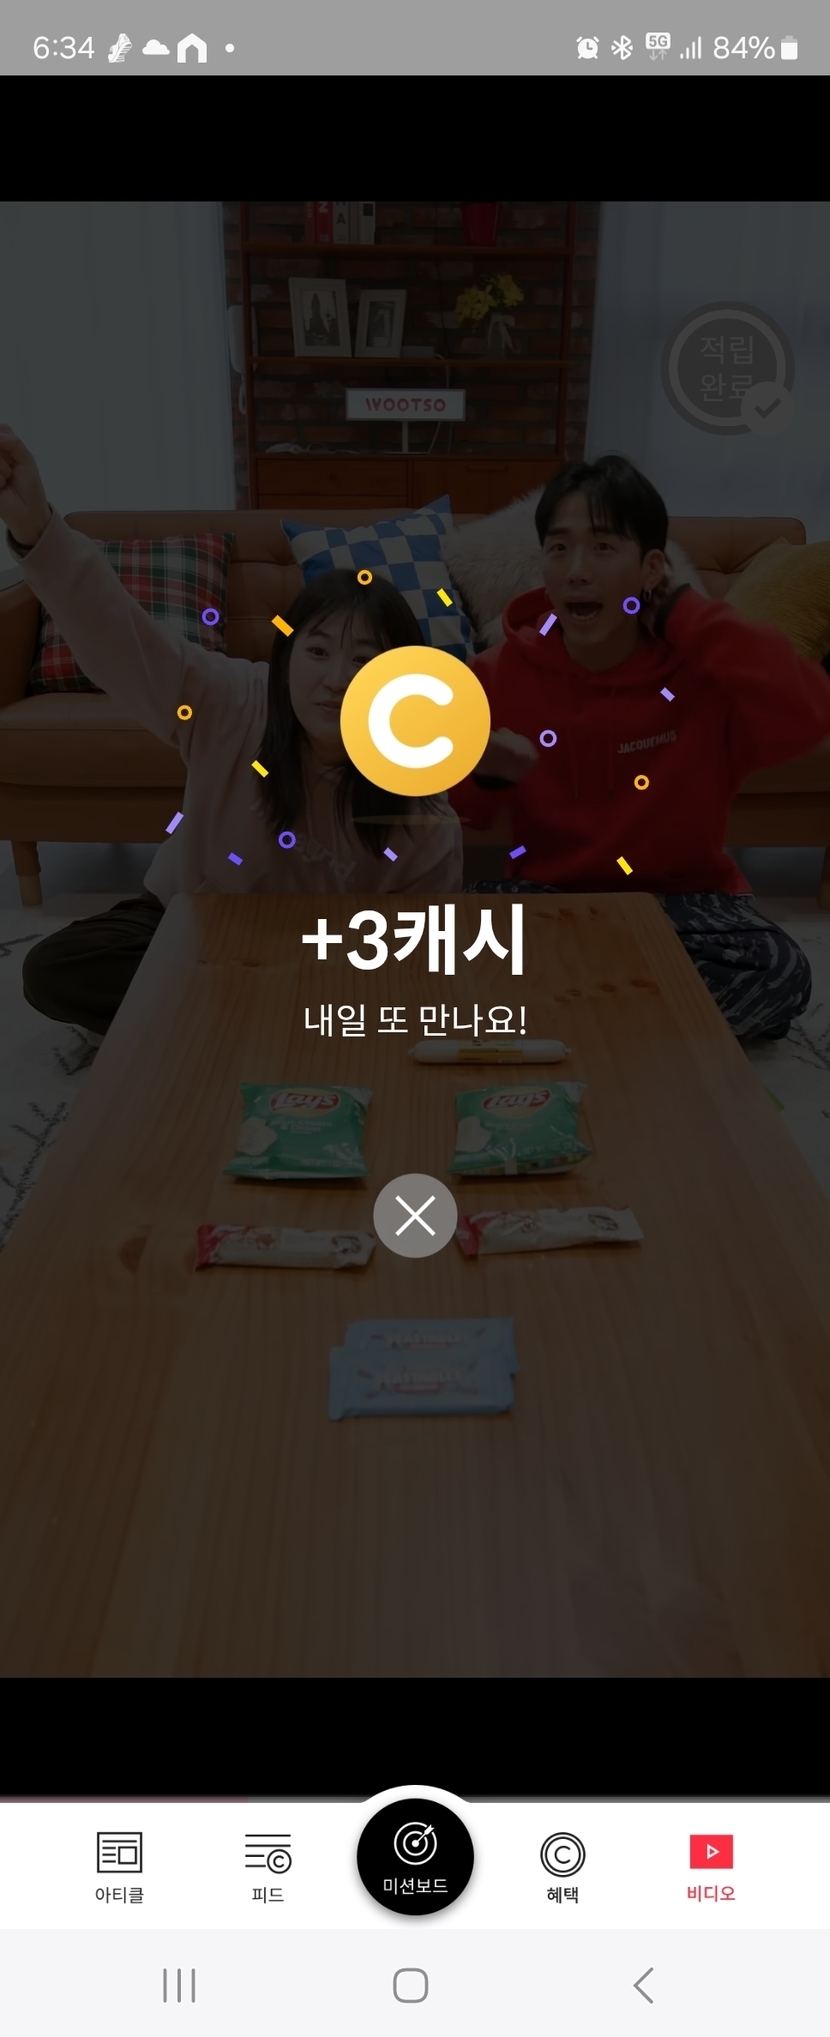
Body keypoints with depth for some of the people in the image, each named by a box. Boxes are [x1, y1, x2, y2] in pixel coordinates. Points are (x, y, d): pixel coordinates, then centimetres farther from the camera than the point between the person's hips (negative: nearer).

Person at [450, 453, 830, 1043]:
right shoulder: (503, 673, -5)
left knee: (778, 973, -29)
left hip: (683, 897, -1)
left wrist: (684, 613, -21)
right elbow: (451, 812, 5)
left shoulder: (700, 669, -10)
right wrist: (480, 772, -21)